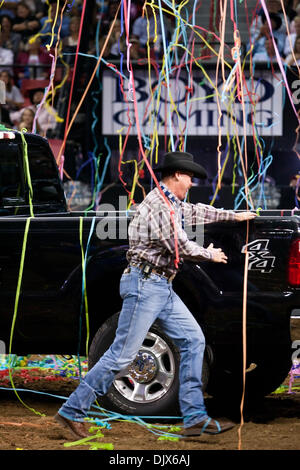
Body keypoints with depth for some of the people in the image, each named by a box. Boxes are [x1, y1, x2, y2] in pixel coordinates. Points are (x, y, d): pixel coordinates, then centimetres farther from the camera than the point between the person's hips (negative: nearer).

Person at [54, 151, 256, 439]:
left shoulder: (171, 203, 16)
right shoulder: (159, 204, -15)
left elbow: (195, 211, 36)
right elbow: (181, 247, -15)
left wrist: (233, 216, 44)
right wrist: (210, 255, 3)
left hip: (162, 289, 11)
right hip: (145, 284, -11)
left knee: (193, 341, 5)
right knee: (122, 353, -10)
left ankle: (195, 418, 5)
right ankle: (71, 412, -5)